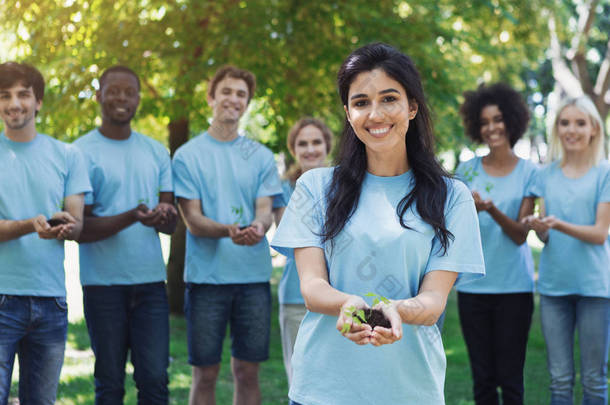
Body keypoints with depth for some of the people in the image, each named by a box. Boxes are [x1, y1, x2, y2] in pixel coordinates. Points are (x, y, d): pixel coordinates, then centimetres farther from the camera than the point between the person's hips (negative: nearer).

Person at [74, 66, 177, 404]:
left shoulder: (156, 152, 13)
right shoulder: (82, 153, -2)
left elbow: (171, 225, 11)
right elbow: (80, 228, -7)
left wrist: (166, 216, -14)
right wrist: (132, 218, -22)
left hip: (150, 280, 3)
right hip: (103, 283, -3)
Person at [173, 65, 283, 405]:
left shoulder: (261, 156, 10)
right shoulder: (188, 155, 3)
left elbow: (265, 210, 2)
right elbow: (193, 220, -4)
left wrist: (257, 227, -23)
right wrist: (228, 231, -24)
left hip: (254, 275, 2)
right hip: (207, 275, -2)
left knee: (248, 371, 6)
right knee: (205, 373, 2)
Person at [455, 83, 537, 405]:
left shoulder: (528, 172, 2)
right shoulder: (468, 170, 7)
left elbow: (520, 234, -4)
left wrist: (493, 210, -22)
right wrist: (471, 211, -17)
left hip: (514, 286, -2)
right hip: (473, 285, 2)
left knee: (510, 378, -1)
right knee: (482, 378, 5)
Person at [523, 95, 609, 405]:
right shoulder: (548, 175, 10)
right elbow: (545, 236, 8)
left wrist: (559, 225, -22)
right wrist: (538, 227, -15)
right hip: (554, 283, 3)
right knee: (560, 378, 5)